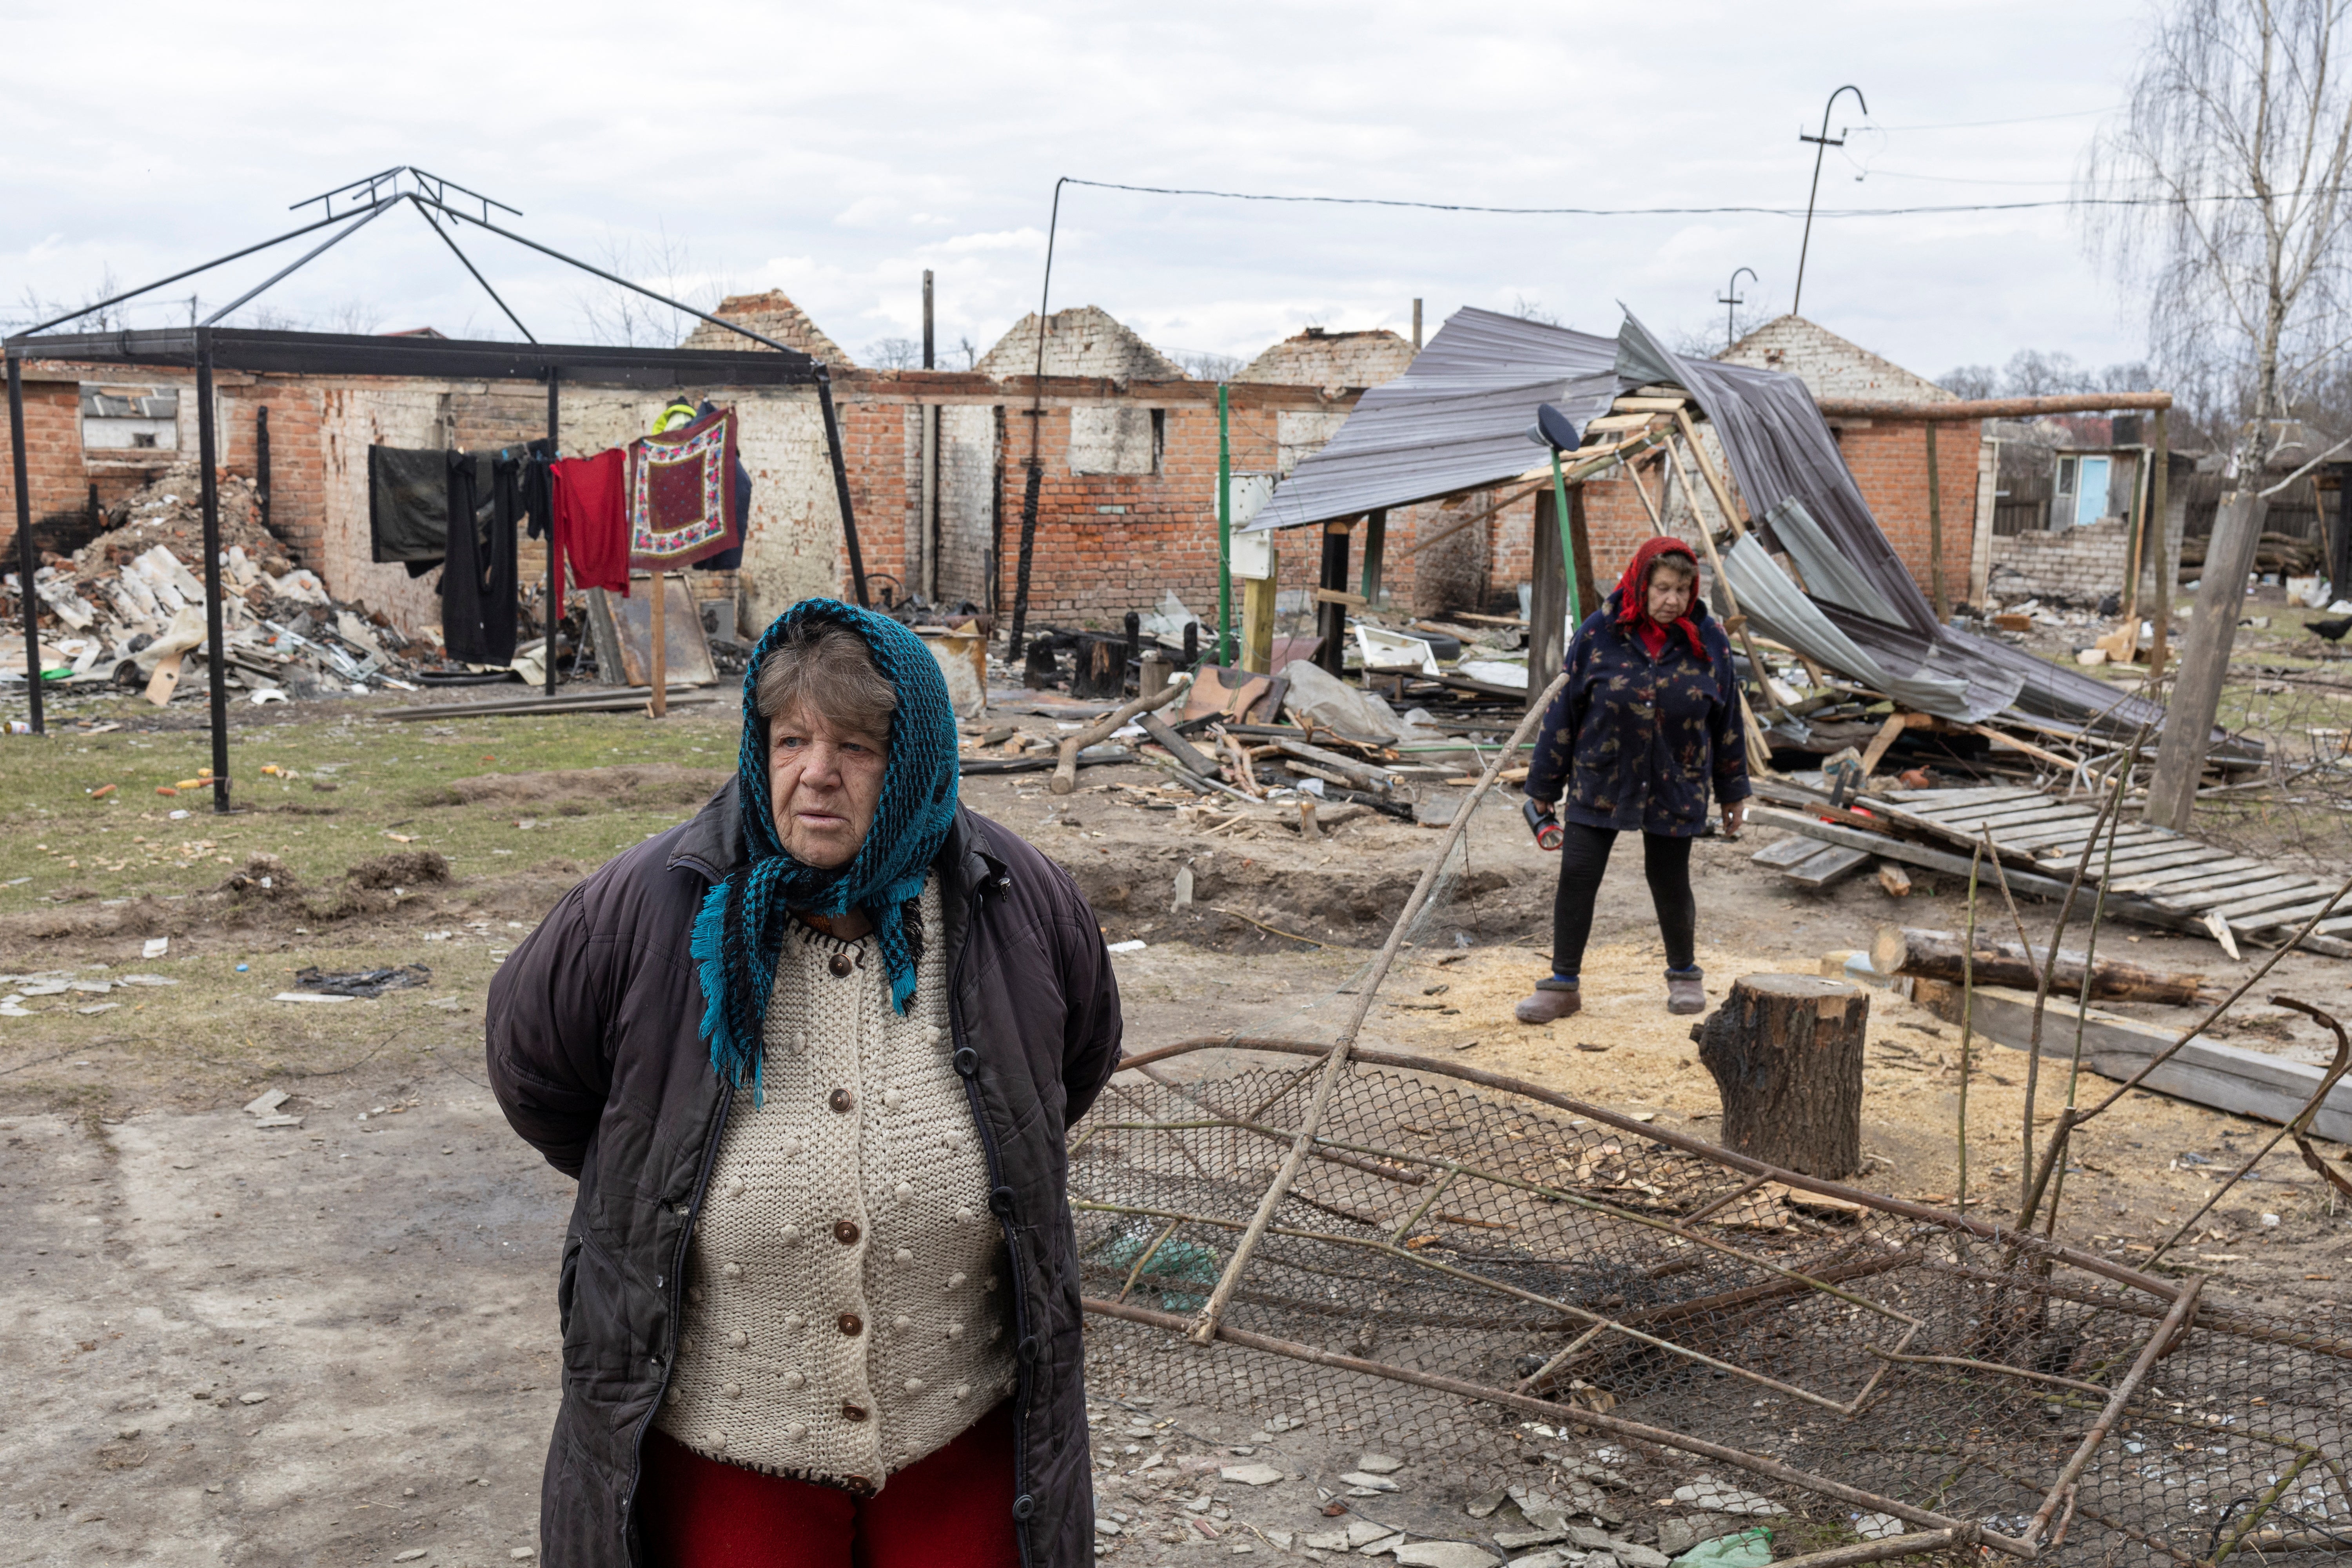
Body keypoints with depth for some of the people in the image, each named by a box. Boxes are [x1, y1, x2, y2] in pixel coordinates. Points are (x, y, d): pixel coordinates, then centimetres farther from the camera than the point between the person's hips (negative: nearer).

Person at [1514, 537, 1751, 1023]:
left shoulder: (1708, 641, -3)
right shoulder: (1599, 633, -8)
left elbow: (1727, 721, 6)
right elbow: (1565, 710, -2)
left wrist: (1734, 791, 11)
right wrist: (1544, 786, 0)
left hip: (1675, 791, 1)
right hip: (1598, 783, 0)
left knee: (1670, 883, 9)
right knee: (1576, 879, -2)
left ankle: (1685, 975, 32)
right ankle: (1562, 985, 10)